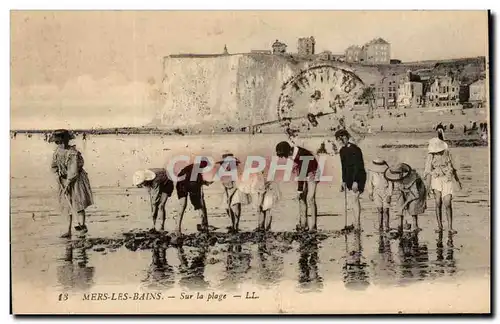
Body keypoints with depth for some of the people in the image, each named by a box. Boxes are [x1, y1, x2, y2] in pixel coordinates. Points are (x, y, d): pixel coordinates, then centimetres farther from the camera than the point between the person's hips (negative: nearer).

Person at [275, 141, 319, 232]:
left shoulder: (300, 154, -31)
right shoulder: (293, 153, -6)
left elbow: (302, 173, -27)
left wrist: (299, 189, -23)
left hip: (311, 174, -8)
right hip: (303, 174, 8)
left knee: (310, 199, -13)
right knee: (302, 198, 1)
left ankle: (314, 226, -10)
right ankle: (303, 224, 3)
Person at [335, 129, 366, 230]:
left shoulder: (355, 149, -15)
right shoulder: (343, 150, 10)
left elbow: (358, 166, -20)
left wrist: (355, 181, -25)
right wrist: (344, 181, 17)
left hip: (358, 177, -8)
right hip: (350, 177, 8)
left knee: (354, 199, -13)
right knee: (354, 199, 12)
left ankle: (358, 225, -14)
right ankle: (356, 223, 19)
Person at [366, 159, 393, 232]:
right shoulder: (372, 172, -6)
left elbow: (390, 184, -6)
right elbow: (370, 183, 7)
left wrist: (389, 195, -8)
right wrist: (370, 194, 11)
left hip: (386, 192, -1)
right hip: (377, 192, 1)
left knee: (385, 210, -3)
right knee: (380, 210, -1)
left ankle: (387, 226, 9)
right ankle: (380, 226, 10)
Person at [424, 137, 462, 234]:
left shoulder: (447, 153, 5)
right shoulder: (431, 156, -3)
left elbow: (452, 167, 18)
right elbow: (428, 172, -7)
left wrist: (457, 180, 24)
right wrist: (428, 186, -17)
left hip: (447, 180, 1)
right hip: (436, 180, -1)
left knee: (447, 204, -8)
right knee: (438, 203, -8)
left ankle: (450, 227, -3)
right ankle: (439, 225, 5)